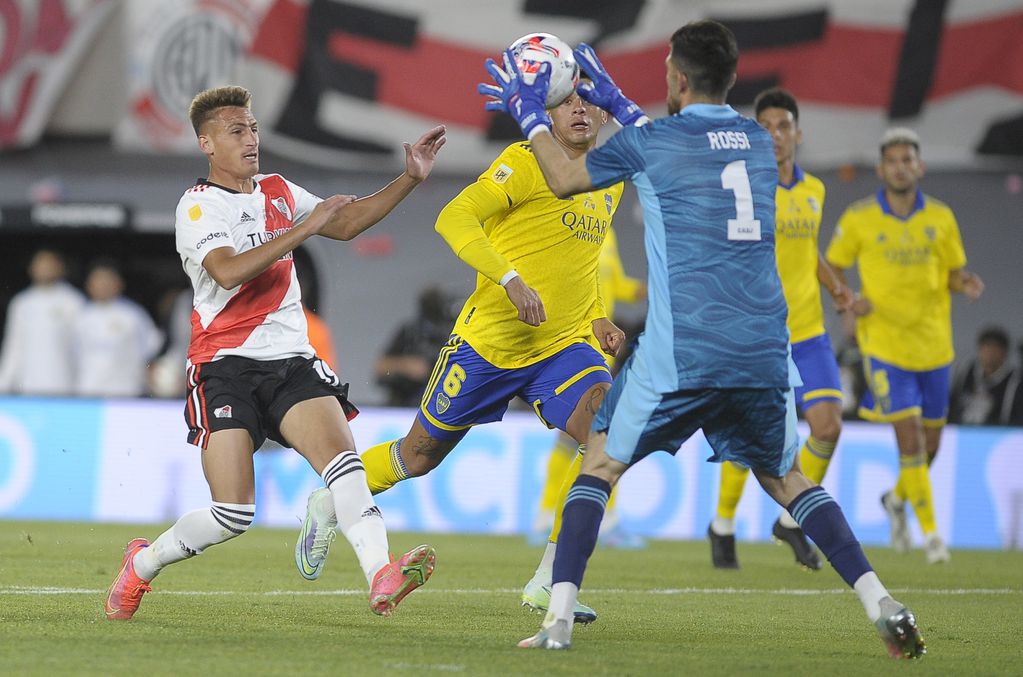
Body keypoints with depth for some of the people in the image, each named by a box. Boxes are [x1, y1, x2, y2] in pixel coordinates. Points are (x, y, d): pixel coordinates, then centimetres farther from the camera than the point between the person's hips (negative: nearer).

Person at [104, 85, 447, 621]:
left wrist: (410, 179, 15)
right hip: (226, 366, -5)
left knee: (339, 452, -24)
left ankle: (380, 576, -38)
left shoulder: (278, 192, 15)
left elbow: (344, 224, 24)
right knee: (233, 514, -12)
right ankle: (141, 565, 15)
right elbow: (228, 272, -22)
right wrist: (305, 226, -22)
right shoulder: (197, 207, -5)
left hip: (290, 359, 5)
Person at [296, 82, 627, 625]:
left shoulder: (611, 182, 11)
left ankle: (547, 583, -15)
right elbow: (454, 219, -23)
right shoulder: (526, 161, -12)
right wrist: (510, 279, -34)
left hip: (564, 345, 5)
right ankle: (328, 504, 41)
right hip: (489, 340, -5)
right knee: (419, 455, 9)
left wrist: (596, 319, 11)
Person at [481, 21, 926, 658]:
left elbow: (564, 177, 16)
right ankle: (882, 604, 5)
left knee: (601, 462, 12)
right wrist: (617, 103, 43)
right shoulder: (759, 141, 13)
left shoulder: (647, 142, -1)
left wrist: (532, 114, 31)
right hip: (765, 353, 4)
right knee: (785, 477, 20)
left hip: (678, 354, -4)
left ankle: (560, 616, -1)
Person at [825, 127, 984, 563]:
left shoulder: (940, 218, 2)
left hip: (933, 343, 4)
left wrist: (967, 284, -13)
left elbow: (953, 273, 10)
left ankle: (897, 498, 41)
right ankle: (930, 532, -4)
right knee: (910, 438, -13)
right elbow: (833, 268, 6)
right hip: (884, 343, -3)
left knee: (930, 443, 12)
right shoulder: (858, 219, -5)